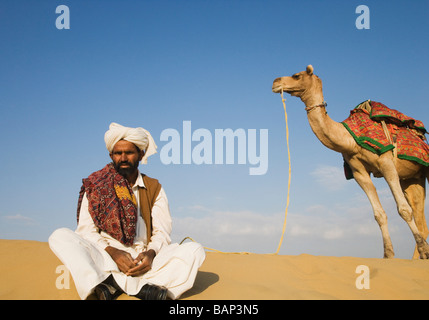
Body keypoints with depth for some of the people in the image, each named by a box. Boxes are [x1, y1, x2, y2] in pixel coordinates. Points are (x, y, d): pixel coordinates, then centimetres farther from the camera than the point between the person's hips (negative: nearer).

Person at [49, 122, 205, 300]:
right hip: (104, 260, -1)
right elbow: (87, 231, 2)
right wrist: (113, 252, -17)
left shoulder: (154, 188, 15)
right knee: (60, 237, -26)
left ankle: (112, 286, -36)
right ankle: (141, 288, -39)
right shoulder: (95, 186, 11)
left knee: (194, 250, -22)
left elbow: (162, 232, 8)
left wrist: (150, 253, -15)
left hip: (143, 263, 1)